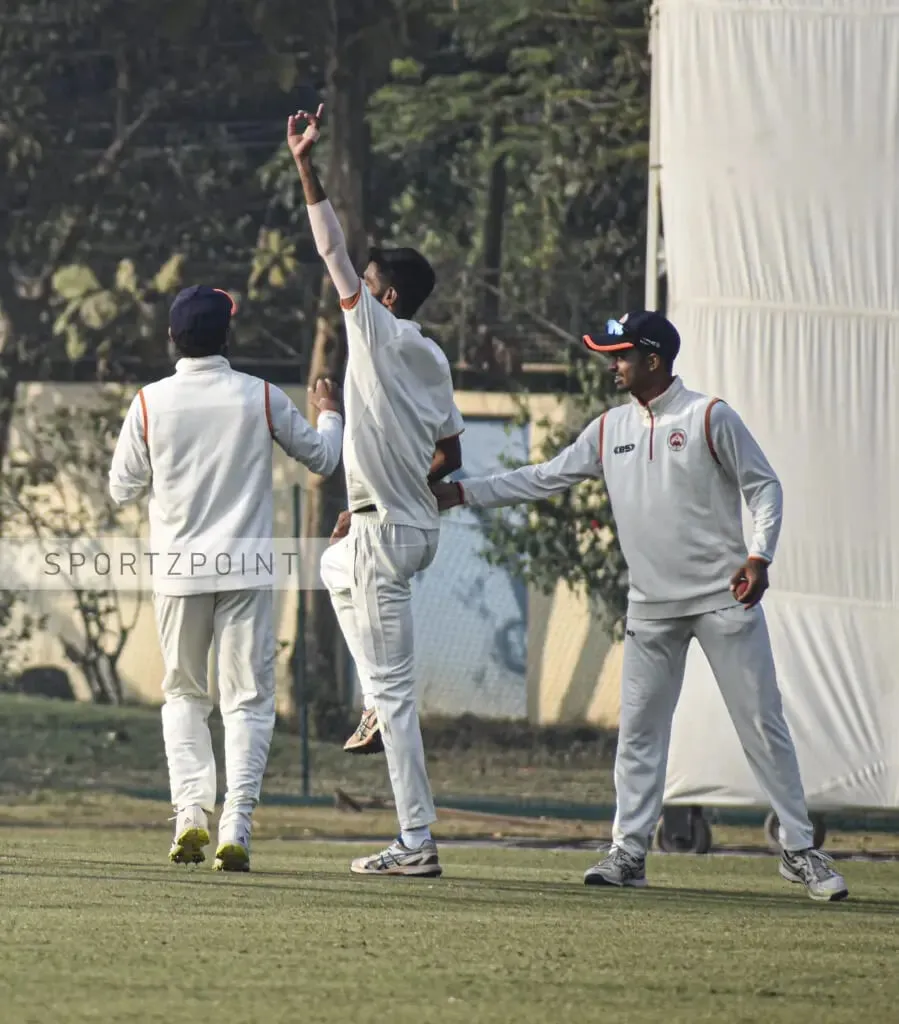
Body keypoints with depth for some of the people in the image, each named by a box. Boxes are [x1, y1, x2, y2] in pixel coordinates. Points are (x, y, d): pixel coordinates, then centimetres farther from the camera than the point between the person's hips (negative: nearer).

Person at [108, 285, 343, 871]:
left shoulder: (151, 403, -3)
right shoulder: (261, 398, -3)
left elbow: (123, 489, 5)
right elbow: (322, 459, 10)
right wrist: (331, 414, 30)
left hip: (179, 570, 1)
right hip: (246, 569, -1)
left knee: (184, 694, 16)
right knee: (249, 698, 4)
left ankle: (191, 814, -1)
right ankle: (236, 827, -11)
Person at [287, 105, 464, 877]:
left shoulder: (379, 334, -12)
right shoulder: (433, 360, 11)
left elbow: (333, 251, -15)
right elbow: (451, 449, 18)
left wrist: (307, 167, -15)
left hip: (385, 532, -9)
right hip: (420, 527, 9)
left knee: (394, 688, -8)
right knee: (334, 566, 38)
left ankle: (418, 842, -9)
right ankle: (382, 709, 29)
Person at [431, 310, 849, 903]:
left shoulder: (709, 417, -5)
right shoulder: (611, 429, 10)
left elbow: (764, 485, -4)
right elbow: (544, 479, 14)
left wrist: (759, 556, -17)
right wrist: (465, 494, 8)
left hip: (723, 599, -5)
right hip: (652, 607, 5)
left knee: (761, 721, -4)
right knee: (639, 726, 3)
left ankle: (800, 850, 1)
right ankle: (630, 850, 8)